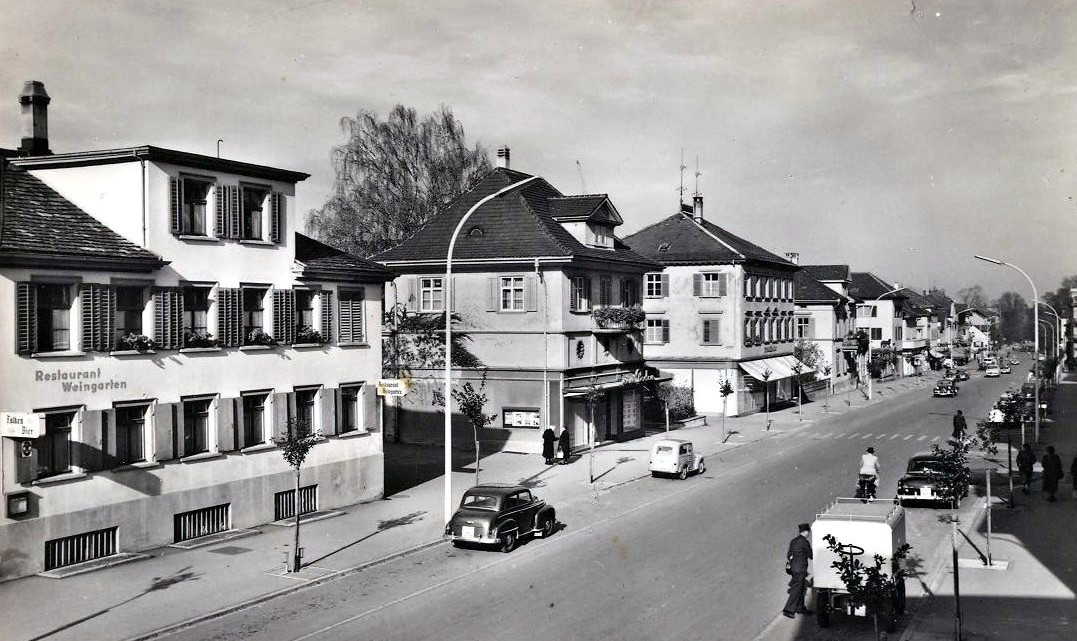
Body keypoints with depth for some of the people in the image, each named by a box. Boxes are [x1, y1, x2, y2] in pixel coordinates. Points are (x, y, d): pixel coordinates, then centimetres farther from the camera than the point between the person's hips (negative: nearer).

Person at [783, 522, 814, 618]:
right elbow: (811, 555, -6)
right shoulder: (804, 542, -15)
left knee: (801, 589, 18)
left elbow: (788, 555, 14)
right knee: (796, 590, -5)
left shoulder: (793, 541, 10)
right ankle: (788, 610, -6)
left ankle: (801, 608, 26)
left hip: (793, 567, 8)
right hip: (800, 569, -8)